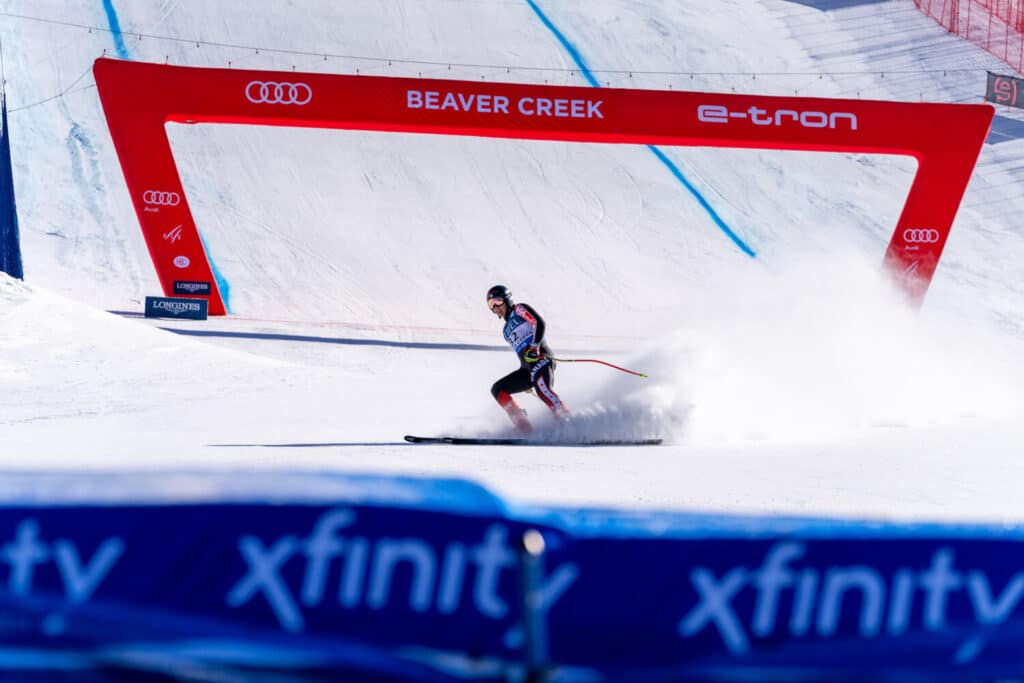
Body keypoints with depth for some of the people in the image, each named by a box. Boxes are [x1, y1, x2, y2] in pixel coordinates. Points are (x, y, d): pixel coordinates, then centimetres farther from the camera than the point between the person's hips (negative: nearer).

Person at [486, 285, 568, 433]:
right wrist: (526, 381, 26)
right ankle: (522, 424, -13)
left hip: (541, 358, -9)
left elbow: (539, 323, -8)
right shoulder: (507, 330, 31)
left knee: (541, 388, -36)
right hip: (527, 368, 9)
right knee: (497, 389, 1)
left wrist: (534, 347, -20)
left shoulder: (519, 309, 9)